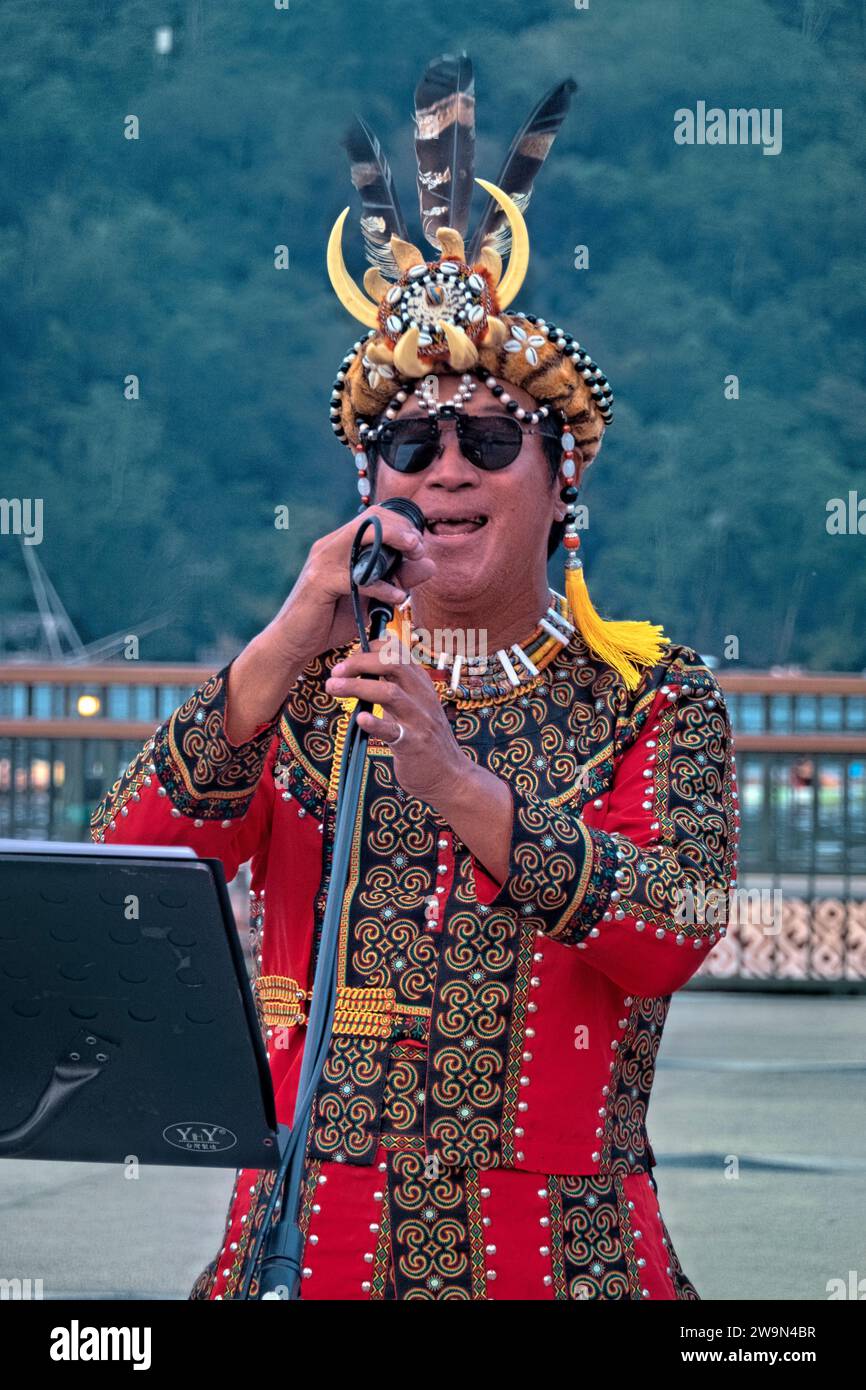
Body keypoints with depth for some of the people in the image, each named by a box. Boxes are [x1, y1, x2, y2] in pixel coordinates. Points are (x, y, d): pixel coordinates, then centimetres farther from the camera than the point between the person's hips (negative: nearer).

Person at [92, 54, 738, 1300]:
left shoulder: (654, 703, 4)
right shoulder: (303, 685, 8)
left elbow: (671, 940, -14)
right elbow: (127, 867, -8)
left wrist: (460, 787, -26)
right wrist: (281, 654, -21)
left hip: (562, 1250, -1)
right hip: (313, 1241, 1)